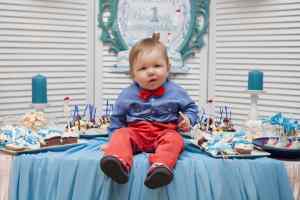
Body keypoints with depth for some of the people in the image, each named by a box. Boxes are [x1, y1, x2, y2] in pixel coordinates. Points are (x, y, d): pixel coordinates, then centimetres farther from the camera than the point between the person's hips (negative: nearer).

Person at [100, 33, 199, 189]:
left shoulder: (176, 92, 5)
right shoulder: (127, 94, 6)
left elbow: (191, 107, 18)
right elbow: (117, 118, 16)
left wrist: (188, 119, -3)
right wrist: (113, 136, 5)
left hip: (165, 132, -1)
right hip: (136, 132, 1)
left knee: (174, 139, -33)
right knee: (121, 134, -27)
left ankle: (160, 167, -59)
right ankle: (118, 161, -56)